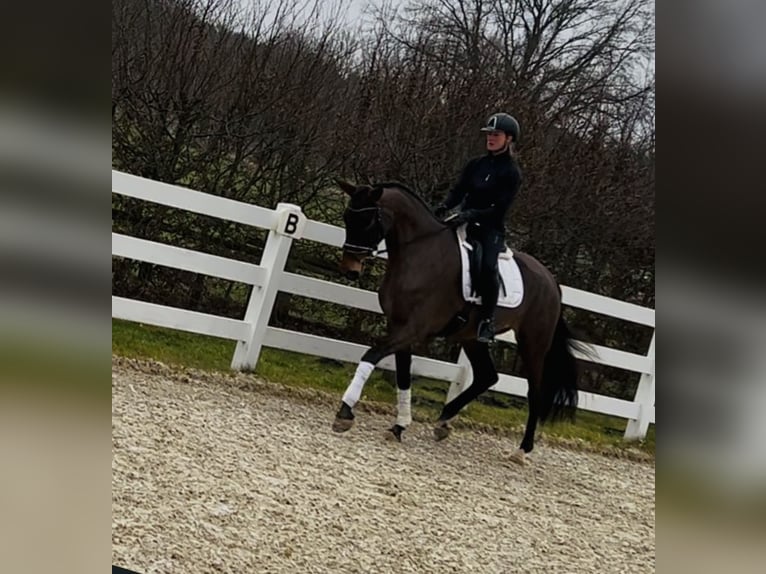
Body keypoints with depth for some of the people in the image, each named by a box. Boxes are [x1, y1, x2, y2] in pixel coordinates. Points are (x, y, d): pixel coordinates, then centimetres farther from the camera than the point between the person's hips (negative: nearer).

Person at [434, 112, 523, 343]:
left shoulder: (511, 173, -3)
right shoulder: (476, 164, 13)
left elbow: (499, 209, -11)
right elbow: (458, 190, 6)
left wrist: (470, 214, -26)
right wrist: (444, 206, -16)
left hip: (491, 229, -6)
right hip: (465, 223, 6)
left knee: (487, 266, -30)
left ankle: (487, 320, -18)